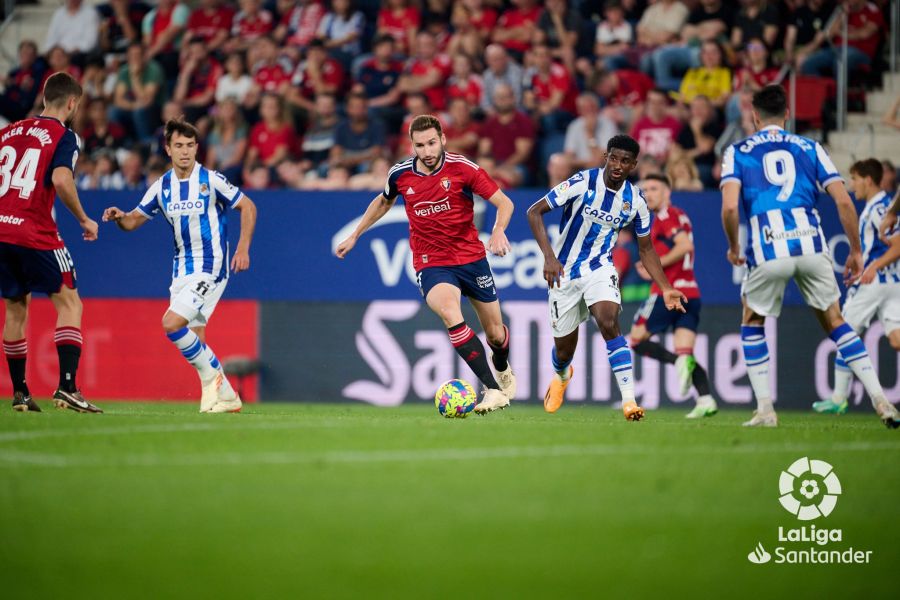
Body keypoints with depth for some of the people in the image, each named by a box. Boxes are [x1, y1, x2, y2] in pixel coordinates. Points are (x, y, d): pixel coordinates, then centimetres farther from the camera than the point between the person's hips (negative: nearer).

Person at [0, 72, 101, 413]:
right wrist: (84, 220, -7)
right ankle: (66, 387, -12)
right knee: (70, 305, 2)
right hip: (35, 235, -6)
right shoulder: (63, 136, -2)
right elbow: (61, 179, -18)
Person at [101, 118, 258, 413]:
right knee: (194, 340, 4)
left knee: (172, 323, -20)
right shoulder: (162, 186, 5)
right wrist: (119, 217, -13)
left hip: (211, 267, -6)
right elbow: (134, 220, 11)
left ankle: (211, 375, -2)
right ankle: (225, 396, 16)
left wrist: (243, 247, -10)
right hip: (182, 267, 6)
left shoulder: (210, 180, -9)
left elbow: (247, 206, -2)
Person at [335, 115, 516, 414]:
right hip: (431, 263, 0)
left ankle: (502, 369, 50)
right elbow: (383, 201, 19)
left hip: (471, 257, 0)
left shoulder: (463, 168, -12)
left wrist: (498, 232, -28)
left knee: (495, 334, 11)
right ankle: (494, 390, -31)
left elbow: (504, 202, -9)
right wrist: (354, 236, 21)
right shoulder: (400, 175, -4)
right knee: (450, 314, -31)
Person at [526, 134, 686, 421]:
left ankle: (629, 400, -30)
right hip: (565, 271, -1)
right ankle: (561, 375, 48)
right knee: (564, 348, 8)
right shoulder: (583, 182, -17)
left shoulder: (635, 200, -6)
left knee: (609, 322, -28)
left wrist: (666, 288, -2)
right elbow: (534, 212, -17)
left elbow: (646, 248, 9)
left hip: (600, 269, 1)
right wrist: (549, 257, -28)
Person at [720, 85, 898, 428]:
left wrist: (733, 248, 12)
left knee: (753, 323, 22)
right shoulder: (810, 148, 18)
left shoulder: (737, 153, 12)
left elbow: (729, 206, -4)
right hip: (810, 243, 2)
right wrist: (856, 251, 17)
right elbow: (843, 201, 9)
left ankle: (765, 408, 13)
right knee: (834, 321, 17)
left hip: (767, 251, -2)